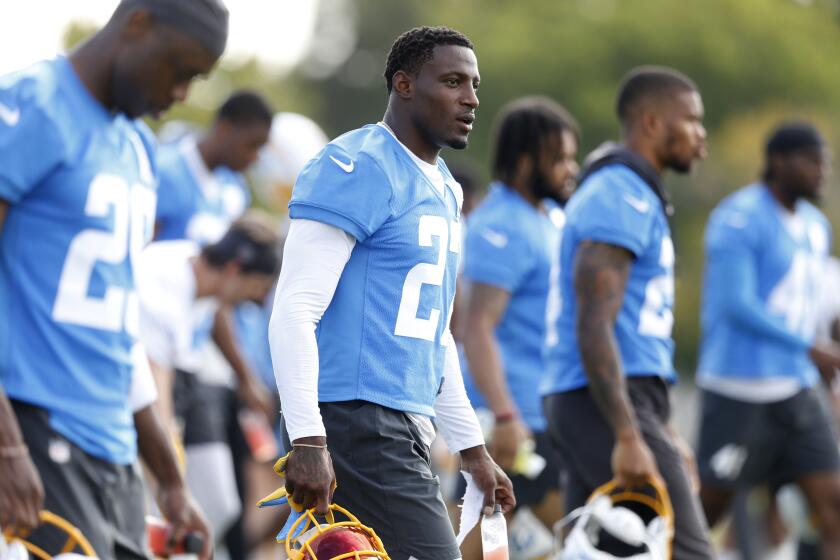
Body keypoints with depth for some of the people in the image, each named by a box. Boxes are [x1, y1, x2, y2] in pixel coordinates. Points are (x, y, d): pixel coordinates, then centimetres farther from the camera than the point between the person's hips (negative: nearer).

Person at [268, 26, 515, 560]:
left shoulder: (445, 190, 20)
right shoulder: (357, 169, -9)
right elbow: (294, 314, -17)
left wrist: (472, 447, 25)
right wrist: (308, 440, -25)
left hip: (407, 429, 9)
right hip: (357, 421, -9)